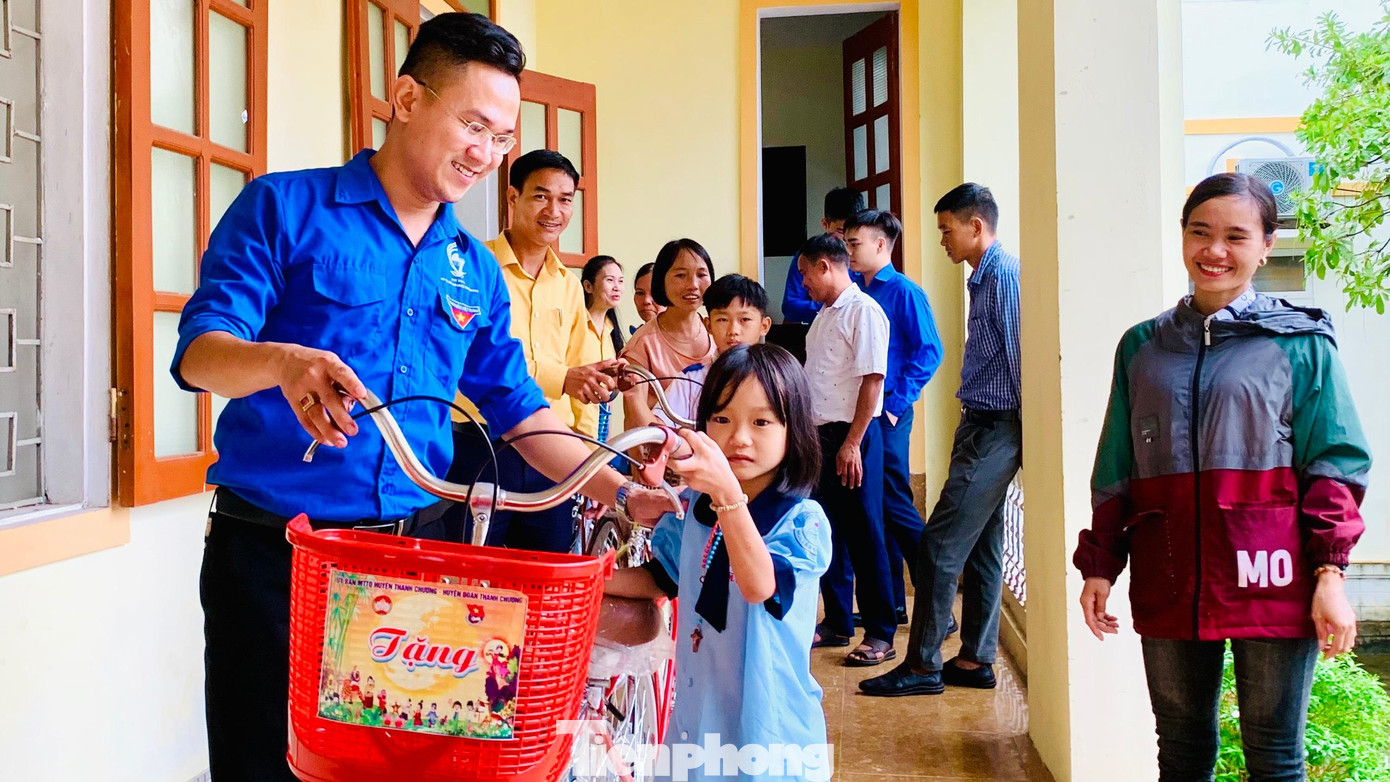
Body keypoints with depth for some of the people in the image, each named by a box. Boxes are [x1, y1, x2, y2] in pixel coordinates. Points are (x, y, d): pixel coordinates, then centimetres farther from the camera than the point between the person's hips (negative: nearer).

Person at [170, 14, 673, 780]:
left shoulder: (475, 270, 11)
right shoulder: (284, 208, -4)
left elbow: (514, 406, 13)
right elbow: (200, 348, -13)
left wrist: (623, 494, 3)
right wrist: (283, 361, -36)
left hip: (417, 546, 5)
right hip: (272, 550, -4)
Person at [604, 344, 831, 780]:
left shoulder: (802, 520, -16)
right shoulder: (693, 507, 2)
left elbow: (758, 585, -33)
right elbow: (660, 579, 15)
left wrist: (727, 493, -44)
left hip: (766, 722, -5)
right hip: (696, 711, 5)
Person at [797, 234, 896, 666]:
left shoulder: (863, 311, -11)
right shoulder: (825, 315, 16)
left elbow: (872, 379, -17)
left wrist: (852, 443, -20)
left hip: (852, 436, -9)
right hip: (822, 433, 9)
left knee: (864, 534, -3)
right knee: (828, 531, 13)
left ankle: (880, 635, 5)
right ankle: (837, 623, 24)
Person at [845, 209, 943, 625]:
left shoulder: (904, 292, -8)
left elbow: (929, 352, -14)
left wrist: (896, 403, -16)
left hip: (887, 415, -8)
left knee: (896, 506, -8)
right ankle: (892, 602, 21)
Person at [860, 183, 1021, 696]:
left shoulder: (1004, 273, -14)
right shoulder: (985, 277, 17)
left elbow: (1018, 353, -18)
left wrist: (1023, 430, -15)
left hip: (993, 429, -10)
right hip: (983, 425, 10)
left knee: (941, 544, -8)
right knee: (981, 547, 13)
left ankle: (922, 666, -1)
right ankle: (975, 659, 21)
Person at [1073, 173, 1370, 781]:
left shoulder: (1300, 342, 1)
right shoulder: (1144, 346, 11)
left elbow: (1334, 465, -2)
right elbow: (1114, 473, 13)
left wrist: (1330, 575, -10)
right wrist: (1098, 567, 11)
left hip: (1270, 582, -3)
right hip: (1169, 585, 3)